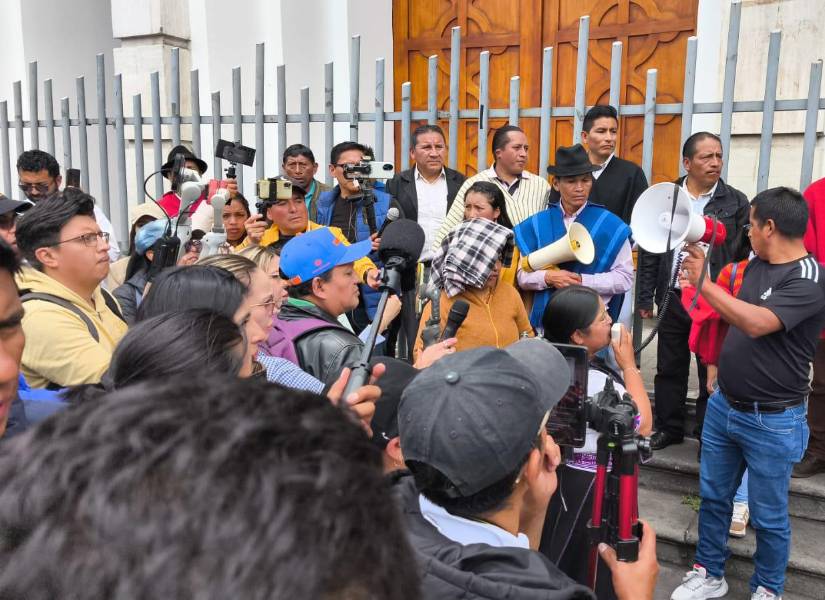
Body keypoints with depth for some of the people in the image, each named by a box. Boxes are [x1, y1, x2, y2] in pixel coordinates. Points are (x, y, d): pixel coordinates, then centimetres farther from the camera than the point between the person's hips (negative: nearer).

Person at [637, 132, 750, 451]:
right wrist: (646, 297, 3)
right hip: (672, 298, 2)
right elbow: (649, 251, 6)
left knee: (712, 372, 7)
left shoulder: (736, 202, -2)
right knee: (669, 368, 12)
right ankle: (668, 427, 27)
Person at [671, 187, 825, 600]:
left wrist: (703, 282, -29)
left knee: (768, 515, 10)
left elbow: (757, 323, -32)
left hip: (772, 421, -7)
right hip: (723, 405, 7)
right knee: (712, 497, 17)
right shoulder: (757, 265, 5)